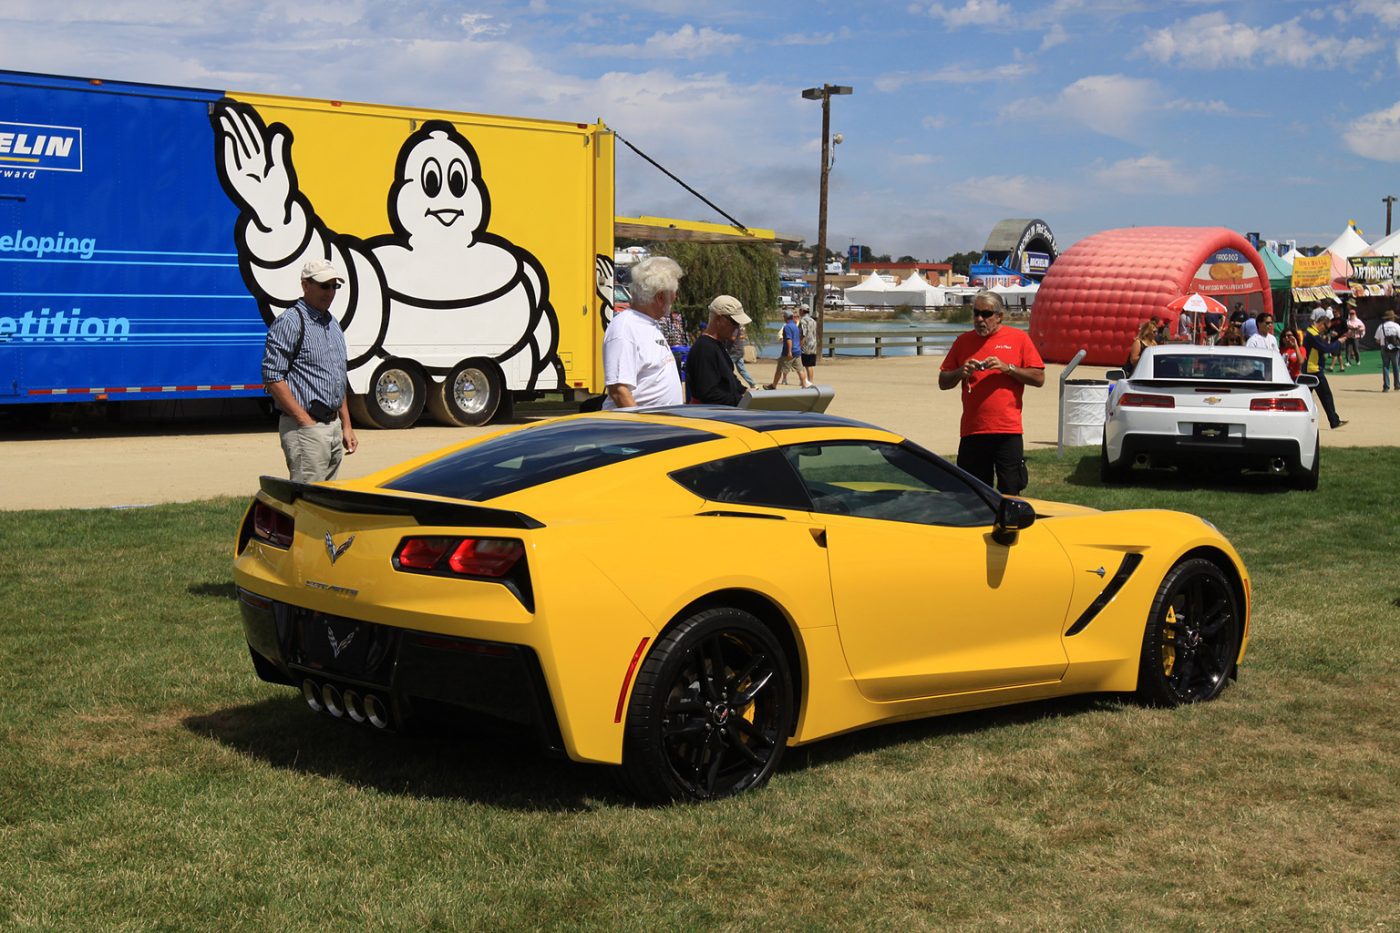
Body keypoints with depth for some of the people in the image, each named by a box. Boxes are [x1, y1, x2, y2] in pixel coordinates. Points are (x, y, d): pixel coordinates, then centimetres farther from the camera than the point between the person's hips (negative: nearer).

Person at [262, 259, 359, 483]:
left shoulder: (333, 324, 19)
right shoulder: (289, 322, -9)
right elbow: (272, 376, -15)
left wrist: (346, 426, 18)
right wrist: (305, 420, -17)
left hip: (334, 426, 9)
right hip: (306, 429, -9)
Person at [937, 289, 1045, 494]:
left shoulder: (1019, 338, 5)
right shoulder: (963, 341, 13)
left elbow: (1039, 378, 0)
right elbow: (943, 382, 14)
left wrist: (1007, 368, -11)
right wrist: (961, 372, -6)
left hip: (1008, 431, -2)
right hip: (972, 431, 2)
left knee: (1009, 494, -1)